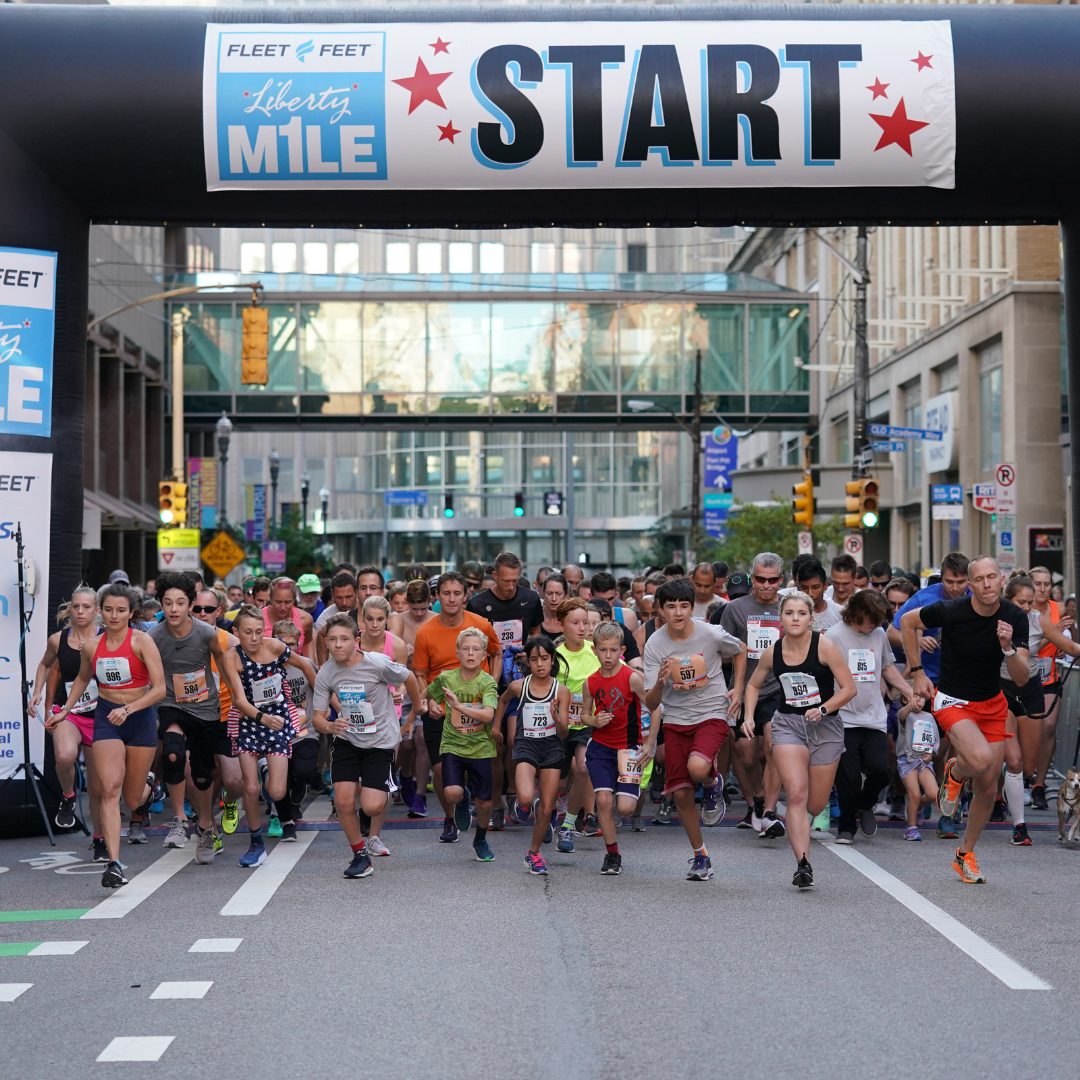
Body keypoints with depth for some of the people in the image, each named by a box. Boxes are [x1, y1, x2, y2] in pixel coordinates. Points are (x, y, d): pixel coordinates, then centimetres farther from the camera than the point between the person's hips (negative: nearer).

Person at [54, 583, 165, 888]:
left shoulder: (142, 641, -11)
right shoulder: (91, 646, 2)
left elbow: (160, 688, -16)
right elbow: (82, 678, 24)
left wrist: (128, 709, -26)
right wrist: (65, 710, 15)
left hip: (140, 718, -2)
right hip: (106, 718, 2)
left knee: (133, 800, 9)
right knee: (110, 788, -18)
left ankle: (147, 785, 49)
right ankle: (114, 864, -21)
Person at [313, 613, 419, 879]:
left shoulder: (377, 663, -20)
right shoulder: (325, 674, -9)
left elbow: (409, 678, -1)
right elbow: (317, 716, -3)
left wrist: (413, 716, 12)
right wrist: (329, 726, -28)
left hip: (381, 740, -3)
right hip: (347, 740, 3)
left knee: (371, 807, -13)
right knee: (343, 800, -10)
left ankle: (387, 794, 27)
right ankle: (360, 854, 13)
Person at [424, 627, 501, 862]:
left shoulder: (488, 683, -10)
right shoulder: (445, 678, -5)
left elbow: (488, 715, -26)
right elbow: (424, 697, 15)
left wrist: (459, 706, -32)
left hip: (480, 747, 0)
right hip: (452, 745, 0)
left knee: (484, 803, 5)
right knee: (452, 794, -22)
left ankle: (480, 840, 35)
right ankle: (463, 799, 17)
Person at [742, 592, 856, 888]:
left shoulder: (824, 646, -11)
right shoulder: (772, 653, -1)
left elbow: (849, 688, -8)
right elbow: (753, 685, 17)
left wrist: (823, 709, -21)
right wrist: (749, 717, 3)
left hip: (825, 725, -1)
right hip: (788, 723, 1)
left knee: (815, 805, 7)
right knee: (796, 794, -19)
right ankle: (803, 864, -21)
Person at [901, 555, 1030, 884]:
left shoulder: (1015, 617, -11)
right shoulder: (951, 611, -20)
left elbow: (1022, 679, -11)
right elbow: (906, 621, -1)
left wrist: (1008, 646, -30)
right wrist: (917, 672, 0)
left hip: (993, 705, 4)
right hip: (953, 700, -4)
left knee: (988, 787, 6)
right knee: (981, 758, -32)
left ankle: (966, 854, 28)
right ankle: (954, 774, 6)